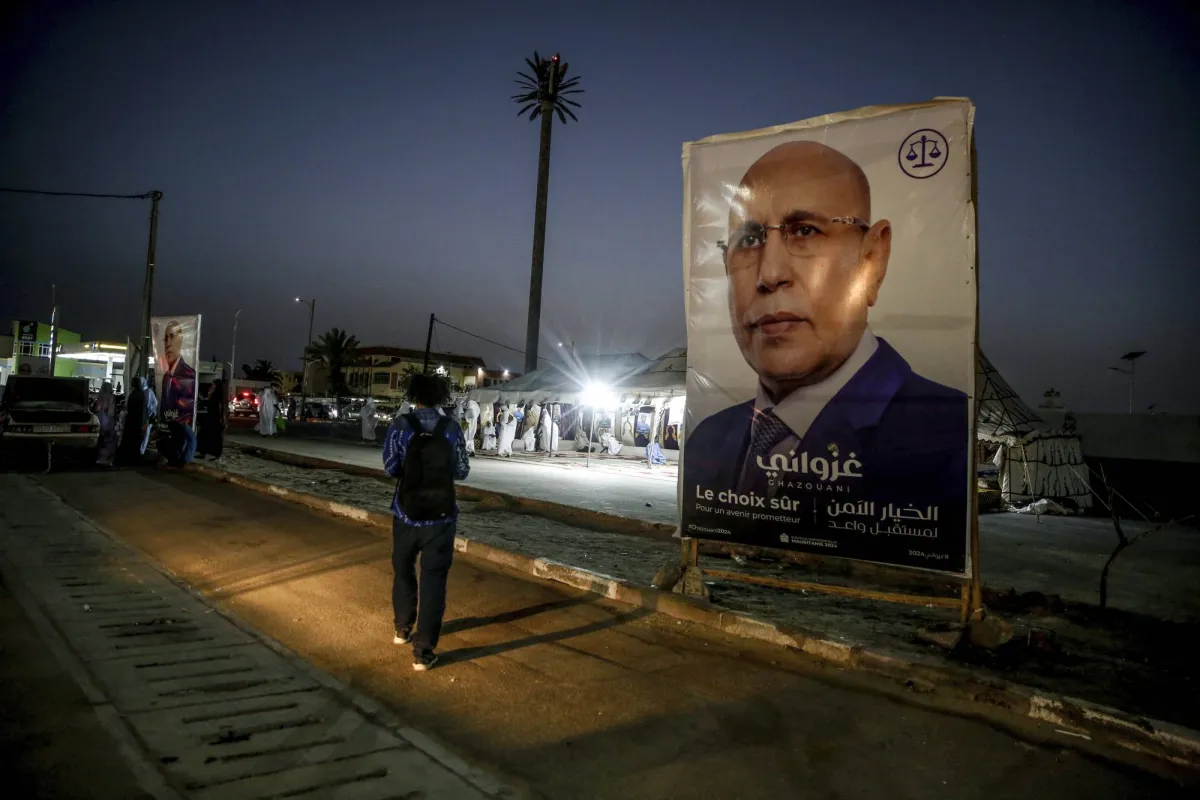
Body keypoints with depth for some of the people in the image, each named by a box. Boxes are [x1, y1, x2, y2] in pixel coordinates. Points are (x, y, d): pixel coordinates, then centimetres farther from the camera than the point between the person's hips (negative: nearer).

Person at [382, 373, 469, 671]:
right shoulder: (452, 428, -6)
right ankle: (423, 651, 5)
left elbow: (390, 467, -8)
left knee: (403, 571, 23)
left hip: (406, 514, 1)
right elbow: (462, 471, 0)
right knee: (433, 580, 4)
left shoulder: (401, 425, -8)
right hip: (441, 517, -1)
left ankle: (403, 628, 40)